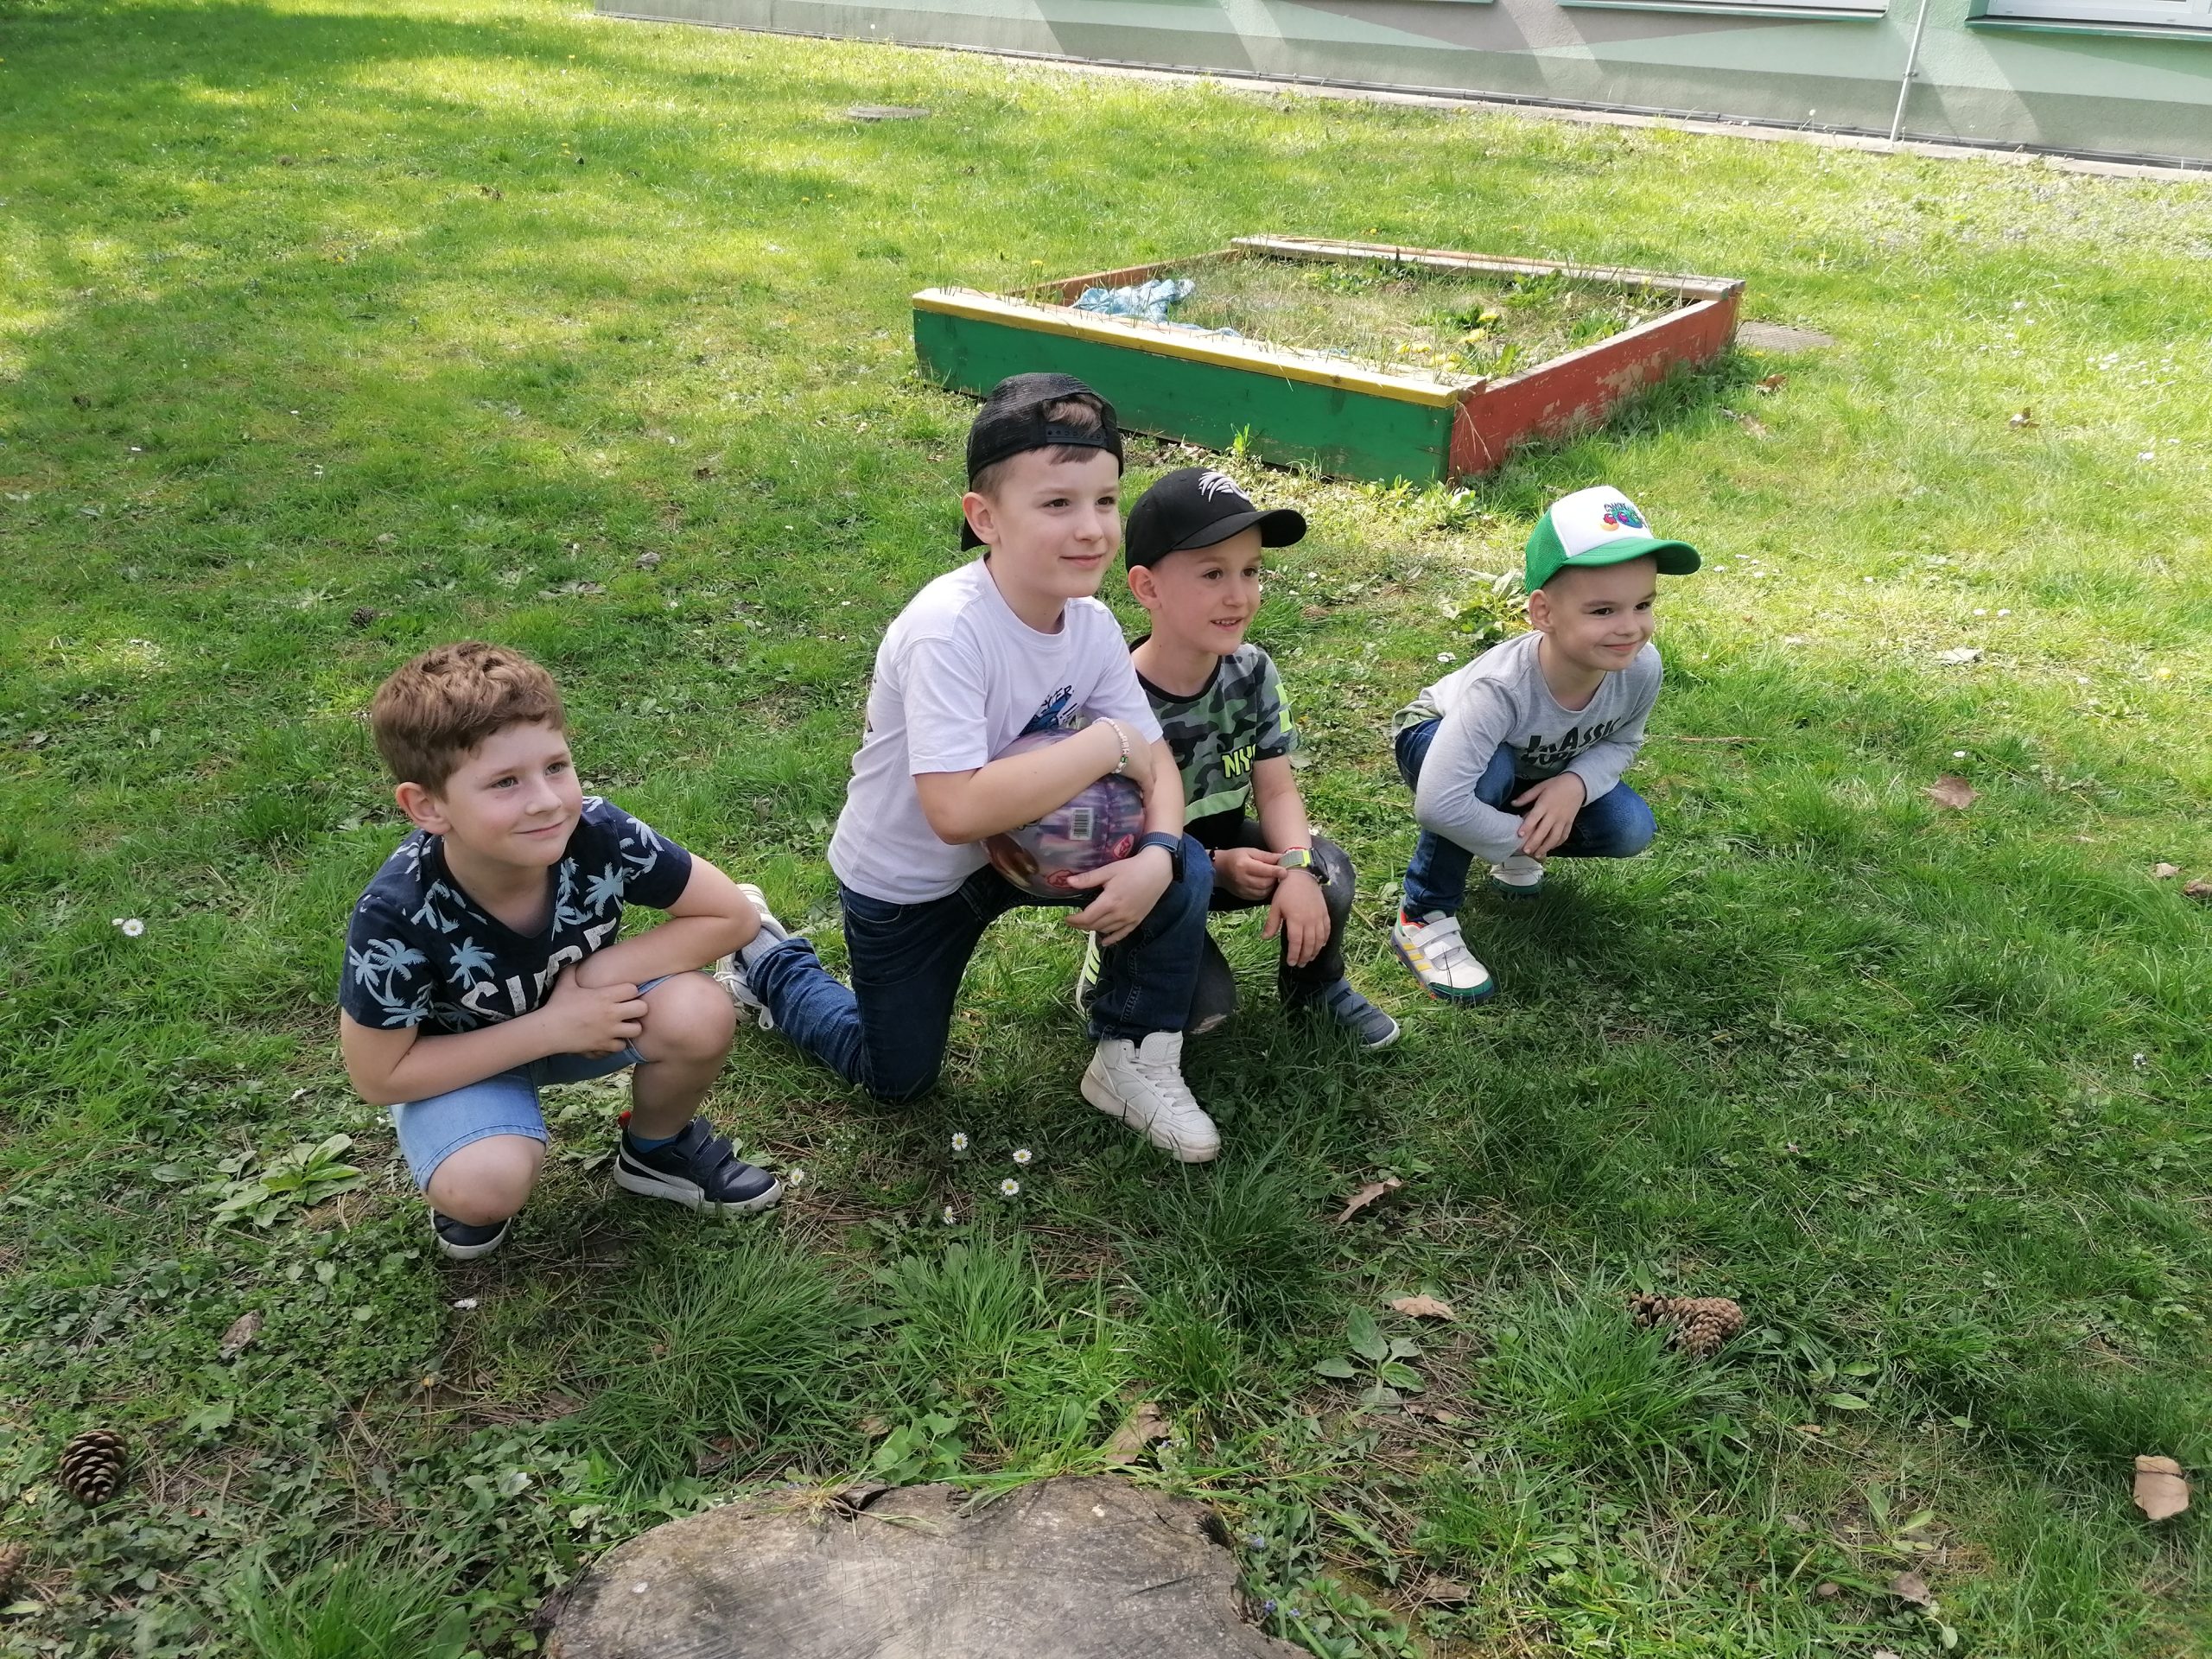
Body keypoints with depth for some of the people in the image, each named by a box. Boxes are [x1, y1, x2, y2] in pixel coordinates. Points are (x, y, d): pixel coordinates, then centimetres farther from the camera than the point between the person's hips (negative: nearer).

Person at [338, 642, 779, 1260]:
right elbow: (379, 1075, -21)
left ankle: (657, 1149, 6)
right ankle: (461, 1187, 8)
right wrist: (547, 1028, -28)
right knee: (487, 1188, -31)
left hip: (581, 1007, 3)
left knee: (699, 1016, -26)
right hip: (460, 1055, -2)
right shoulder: (397, 914, -34)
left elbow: (732, 915, -18)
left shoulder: (597, 833, -30)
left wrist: (604, 972, -29)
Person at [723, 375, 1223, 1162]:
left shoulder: (1093, 625, -13)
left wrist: (1154, 855, -31)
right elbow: (957, 811, -43)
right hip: (901, 882, -5)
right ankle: (767, 959, 38)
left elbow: (1154, 762, -10)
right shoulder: (949, 630, -35)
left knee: (1183, 870, -15)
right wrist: (1105, 744, -34)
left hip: (1013, 846, 5)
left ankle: (1133, 1060, 6)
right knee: (897, 1078, 13)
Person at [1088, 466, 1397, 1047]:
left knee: (1328, 871, -21)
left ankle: (1315, 985, 9)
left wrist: (1297, 869, -30)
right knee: (1204, 1004, -23)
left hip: (1227, 846, 5)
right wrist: (1215, 866, -27)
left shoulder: (1251, 672, -11)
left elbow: (1276, 791, -11)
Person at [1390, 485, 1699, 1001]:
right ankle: (1423, 920, -20)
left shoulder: (1641, 667, -28)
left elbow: (1620, 741, -6)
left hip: (1542, 773, 5)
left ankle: (1514, 848, 14)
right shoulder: (1503, 686, -44)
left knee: (1630, 830, -16)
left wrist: (1576, 783, -28)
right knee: (1490, 771, -39)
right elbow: (1438, 804, -49)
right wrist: (1523, 836, -33)